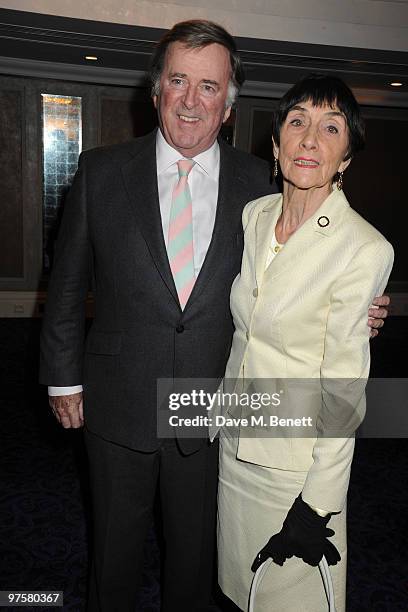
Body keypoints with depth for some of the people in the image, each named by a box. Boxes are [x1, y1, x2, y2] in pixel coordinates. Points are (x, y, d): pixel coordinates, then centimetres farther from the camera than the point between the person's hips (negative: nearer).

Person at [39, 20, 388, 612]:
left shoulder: (258, 181, -5)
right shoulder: (101, 171, -6)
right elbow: (67, 285, 0)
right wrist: (64, 378, 1)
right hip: (118, 402, 0)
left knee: (195, 543, 22)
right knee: (115, 543, 22)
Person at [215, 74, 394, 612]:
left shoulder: (364, 249, -20)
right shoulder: (254, 215, -1)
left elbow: (343, 390, -18)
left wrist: (318, 505, -14)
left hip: (300, 461, -5)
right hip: (236, 442, 6)